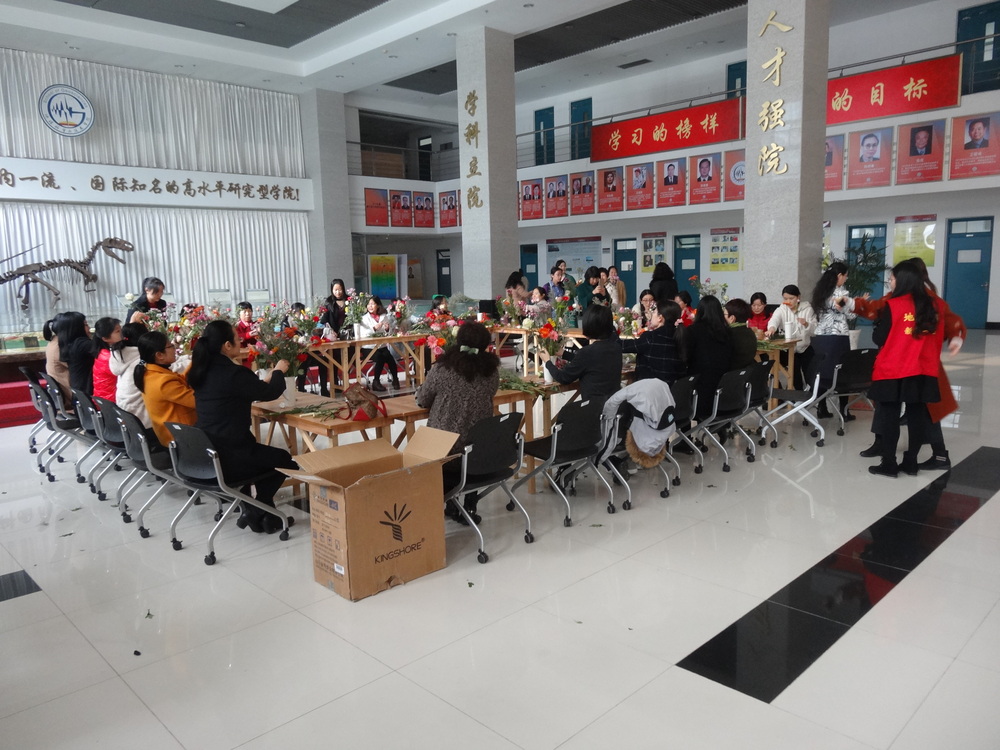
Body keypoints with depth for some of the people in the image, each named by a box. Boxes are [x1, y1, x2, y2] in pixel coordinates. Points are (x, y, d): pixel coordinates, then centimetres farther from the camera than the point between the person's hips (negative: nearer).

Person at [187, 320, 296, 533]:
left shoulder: (202, 371, 5)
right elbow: (270, 393, -6)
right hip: (225, 458, -8)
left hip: (204, 454, 8)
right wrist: (279, 372, 13)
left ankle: (250, 508, 29)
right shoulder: (233, 373, -21)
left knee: (261, 452, 31)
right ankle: (258, 512, 17)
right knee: (284, 459, 15)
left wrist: (268, 379, 26)